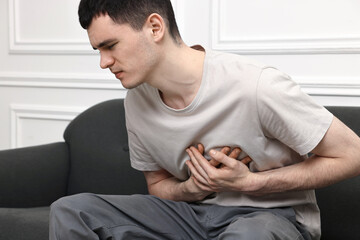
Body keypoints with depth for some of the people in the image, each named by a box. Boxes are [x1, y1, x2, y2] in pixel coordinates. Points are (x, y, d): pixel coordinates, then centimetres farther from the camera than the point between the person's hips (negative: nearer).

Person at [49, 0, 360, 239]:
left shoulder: (255, 86, -24)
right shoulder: (137, 100, -3)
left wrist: (250, 182, -18)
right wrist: (193, 189, -13)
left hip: (272, 214, -5)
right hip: (192, 210, 6)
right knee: (70, 211, -11)